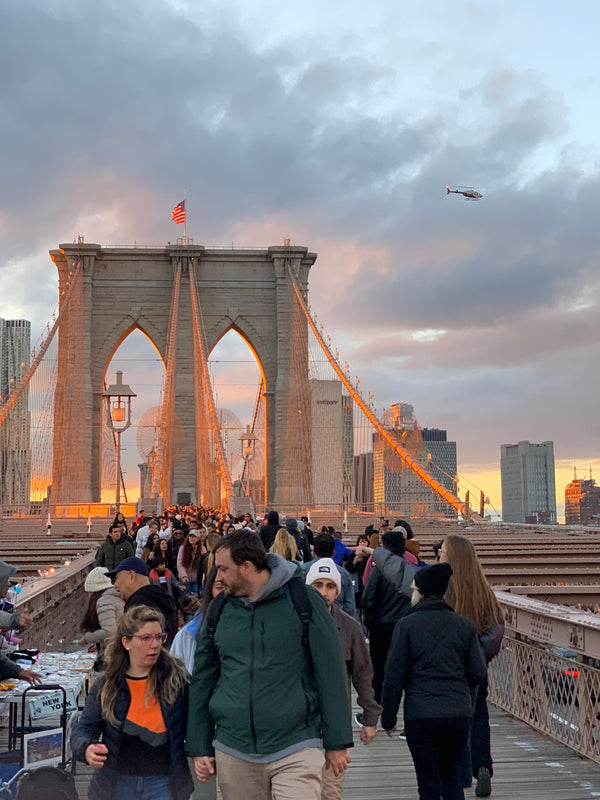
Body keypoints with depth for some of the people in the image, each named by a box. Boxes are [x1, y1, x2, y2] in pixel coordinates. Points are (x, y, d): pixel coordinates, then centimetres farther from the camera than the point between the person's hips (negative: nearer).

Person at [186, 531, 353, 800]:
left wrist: (337, 743, -2)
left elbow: (331, 673, -3)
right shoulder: (218, 610, 5)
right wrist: (199, 748, 10)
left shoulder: (303, 599, -5)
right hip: (233, 752, 4)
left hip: (296, 750, -3)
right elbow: (202, 681, 12)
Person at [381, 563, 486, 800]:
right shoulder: (464, 625, 4)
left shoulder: (407, 625, -5)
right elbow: (477, 672, 6)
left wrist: (388, 718, 5)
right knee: (451, 775, 22)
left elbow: (394, 676, -5)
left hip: (420, 716, -3)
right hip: (459, 713, 4)